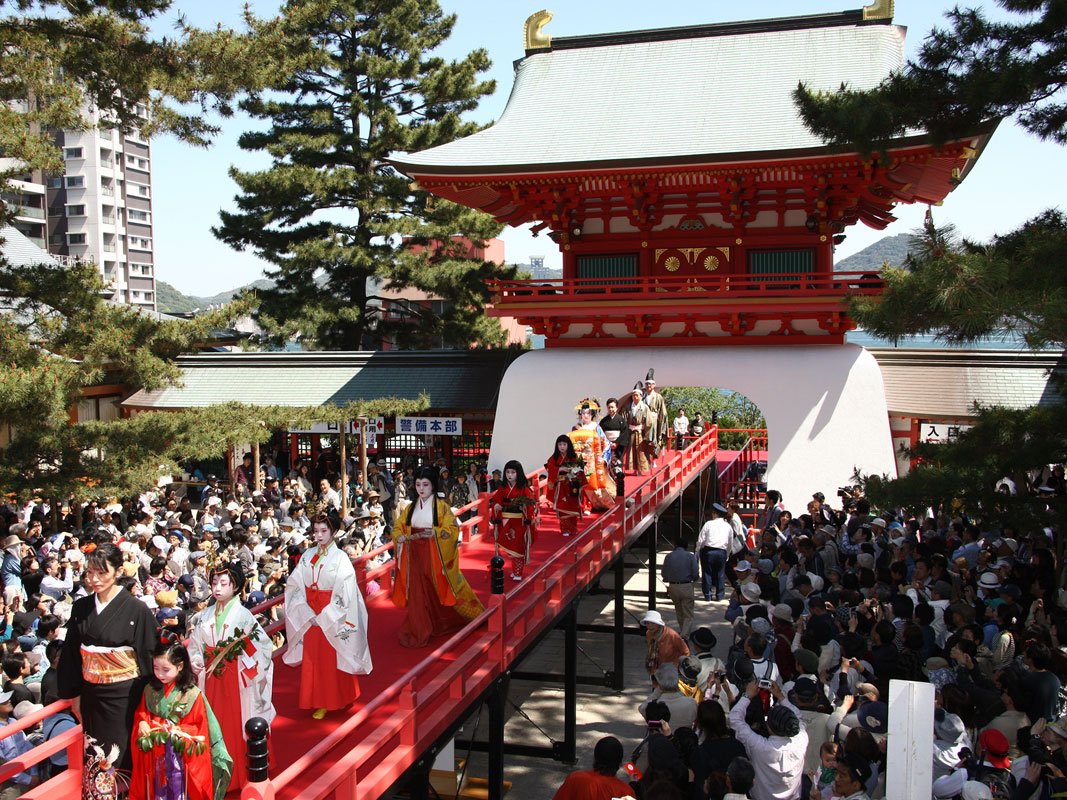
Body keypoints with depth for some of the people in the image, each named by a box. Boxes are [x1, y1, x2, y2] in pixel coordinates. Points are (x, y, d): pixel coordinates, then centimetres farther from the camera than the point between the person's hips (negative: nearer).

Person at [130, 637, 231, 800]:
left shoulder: (192, 694, -13)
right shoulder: (150, 690, -1)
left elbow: (199, 727, -9)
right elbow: (141, 712, 11)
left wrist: (177, 731, -23)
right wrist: (143, 723, -11)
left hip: (180, 755, -3)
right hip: (154, 754, 4)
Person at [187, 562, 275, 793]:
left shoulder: (243, 616, -7)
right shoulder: (206, 616, 6)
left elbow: (264, 645, -12)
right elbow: (195, 644, 9)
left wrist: (243, 645, -26)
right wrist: (196, 660, -9)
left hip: (235, 679, -4)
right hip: (211, 677, 4)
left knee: (235, 724, 2)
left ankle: (236, 775, 15)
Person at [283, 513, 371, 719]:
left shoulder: (340, 558, -10)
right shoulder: (307, 556, 3)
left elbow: (346, 592, -15)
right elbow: (294, 586, 2)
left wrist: (324, 617, -16)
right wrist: (307, 613, -10)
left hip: (332, 617, -4)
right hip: (310, 616, 4)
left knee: (333, 658, 4)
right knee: (312, 658, 7)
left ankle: (335, 700, 21)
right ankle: (319, 701, 20)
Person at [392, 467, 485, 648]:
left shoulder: (441, 506, -4)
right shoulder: (410, 508, 9)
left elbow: (452, 529, -10)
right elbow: (398, 528, 10)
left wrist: (434, 533, -25)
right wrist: (400, 537, -12)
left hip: (435, 556, -3)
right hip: (415, 557, 3)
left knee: (442, 590, 5)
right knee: (419, 594, 4)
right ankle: (419, 631, 15)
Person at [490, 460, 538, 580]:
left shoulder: (524, 488, -8)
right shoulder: (503, 488, 6)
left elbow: (532, 504, -14)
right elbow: (495, 501, 11)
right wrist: (496, 505, -8)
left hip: (519, 522, -4)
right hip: (506, 522, 5)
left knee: (518, 547, -1)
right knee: (509, 546, 11)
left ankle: (517, 573, 6)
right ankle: (515, 569, 24)